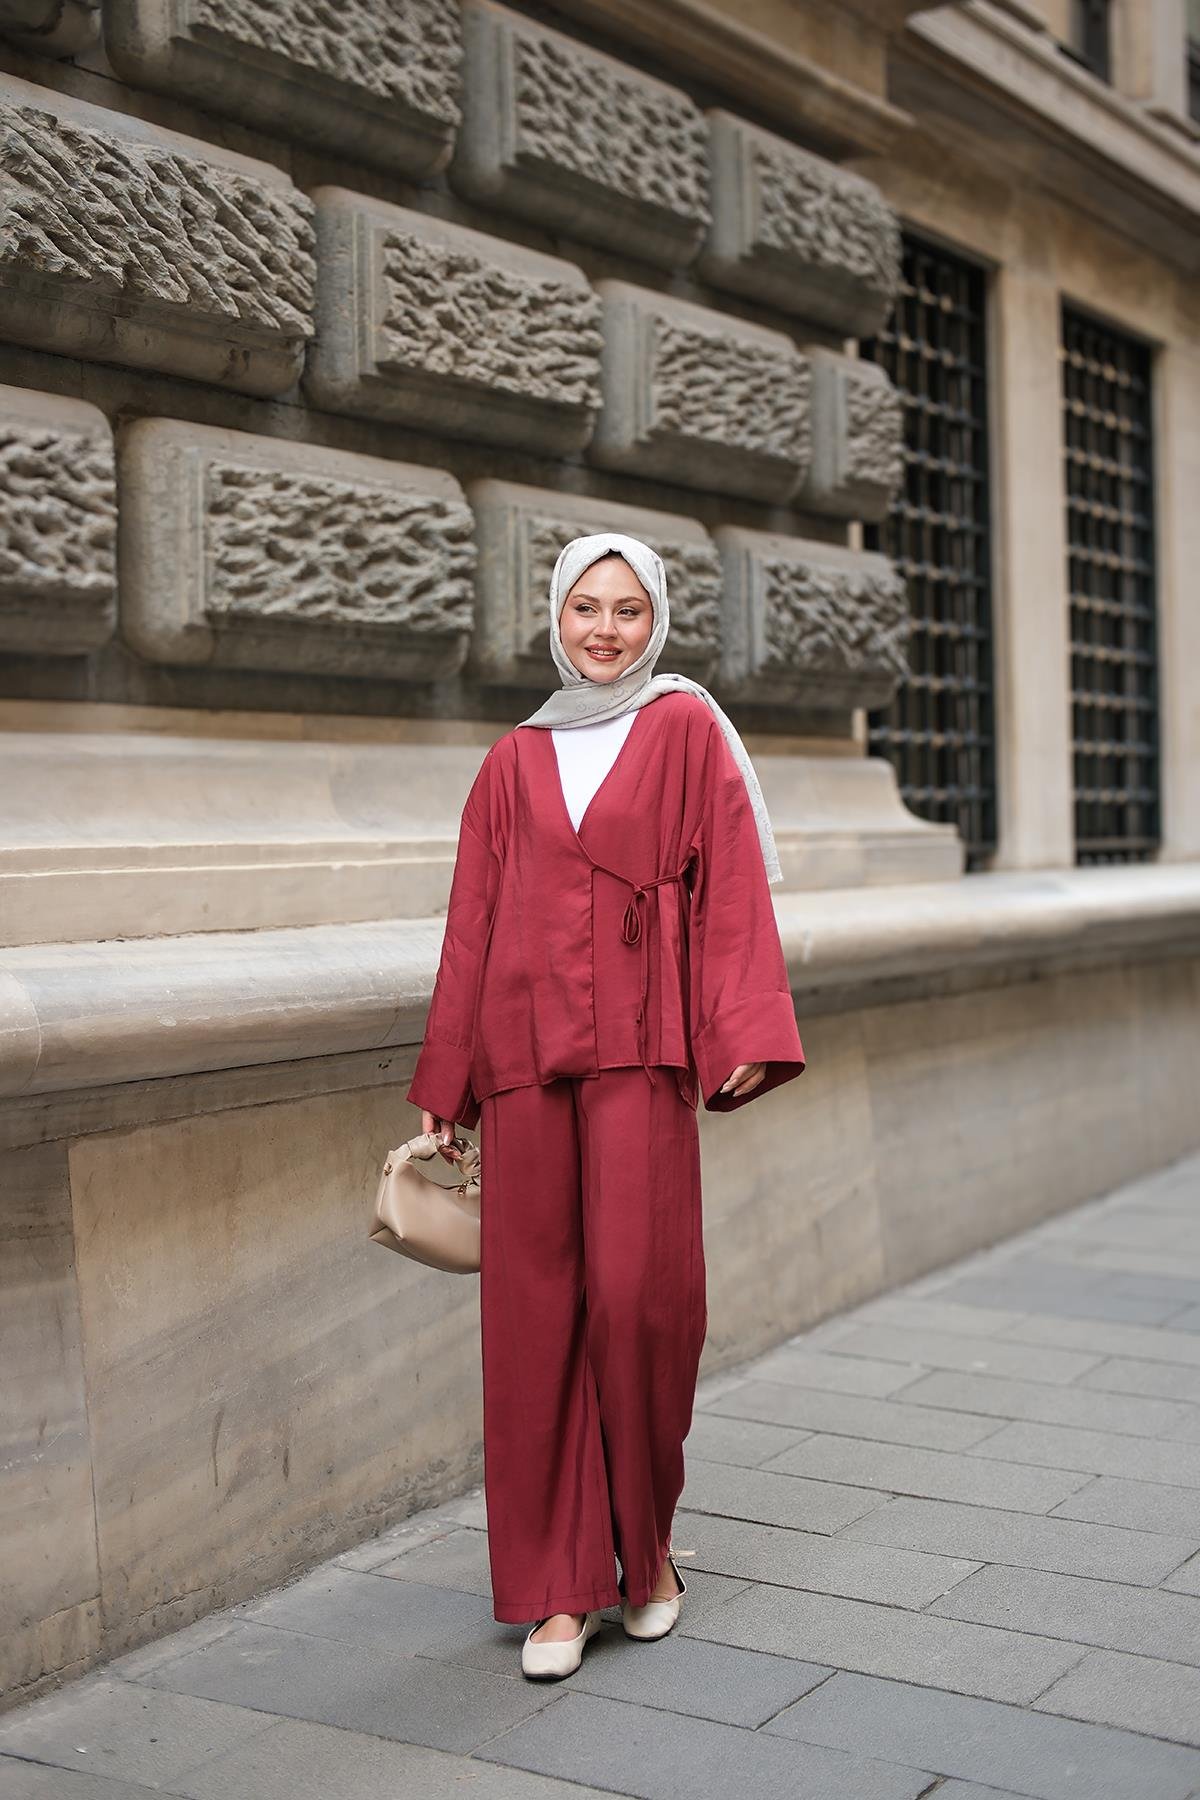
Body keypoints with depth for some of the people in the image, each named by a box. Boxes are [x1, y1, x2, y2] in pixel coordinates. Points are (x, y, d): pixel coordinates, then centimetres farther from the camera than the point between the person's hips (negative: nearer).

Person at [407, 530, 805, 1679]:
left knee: (639, 1297, -6)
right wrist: (443, 1087, 11)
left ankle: (645, 1551, 18)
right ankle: (558, 1585, 12)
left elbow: (731, 884, 0)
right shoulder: (514, 763, 15)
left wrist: (744, 1035, -11)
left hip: (639, 1050, -2)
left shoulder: (686, 730, 8)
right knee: (534, 1308, 2)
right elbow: (472, 923, 14)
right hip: (524, 1054, 3)